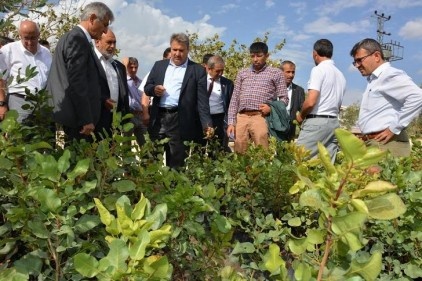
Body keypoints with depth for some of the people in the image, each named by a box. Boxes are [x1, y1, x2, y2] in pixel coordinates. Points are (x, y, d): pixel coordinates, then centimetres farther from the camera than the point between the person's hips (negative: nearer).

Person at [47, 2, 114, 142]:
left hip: (77, 114, 10)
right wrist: (86, 119, -20)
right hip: (78, 115, -10)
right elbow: (76, 82, -20)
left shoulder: (74, 36, 18)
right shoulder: (78, 39, -13)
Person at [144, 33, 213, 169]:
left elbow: (202, 99, -4)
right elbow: (147, 87, 15)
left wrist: (207, 124, -15)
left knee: (176, 163, 3)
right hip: (158, 119, 4)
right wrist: (154, 89, -9)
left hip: (180, 121, -3)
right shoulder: (159, 65, 14)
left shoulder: (198, 70, 2)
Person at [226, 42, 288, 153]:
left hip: (261, 117, -3)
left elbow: (284, 98, 7)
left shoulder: (276, 73, 9)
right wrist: (231, 122, 5)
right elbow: (234, 99, 14)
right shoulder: (242, 73, 17)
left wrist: (271, 107, -12)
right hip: (241, 118, 3)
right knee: (239, 155, 2)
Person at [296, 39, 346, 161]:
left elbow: (311, 101, -16)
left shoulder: (318, 69, -7)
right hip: (334, 122, 8)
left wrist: (301, 116, 0)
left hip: (316, 122, -8)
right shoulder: (340, 75, 17)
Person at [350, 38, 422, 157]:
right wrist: (365, 136, 11)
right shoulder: (374, 80, 21)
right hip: (372, 143, 9)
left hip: (387, 143, -9)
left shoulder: (390, 75, -8)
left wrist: (394, 128, -17)